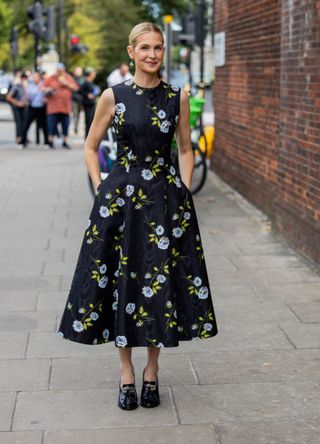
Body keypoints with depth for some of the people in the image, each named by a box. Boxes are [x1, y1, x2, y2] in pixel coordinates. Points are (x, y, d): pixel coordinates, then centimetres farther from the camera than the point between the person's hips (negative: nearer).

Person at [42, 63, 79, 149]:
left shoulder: (68, 78, 9)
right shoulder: (50, 78, 5)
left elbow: (75, 88, 3)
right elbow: (43, 87, 9)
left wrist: (66, 83, -9)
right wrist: (47, 90, -12)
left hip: (65, 107, 2)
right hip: (53, 108, -1)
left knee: (65, 125, 4)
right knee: (52, 125, -2)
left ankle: (65, 142, 15)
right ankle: (51, 142, 8)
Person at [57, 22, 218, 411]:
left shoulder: (178, 98, 4)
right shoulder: (113, 96, 1)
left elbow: (186, 150, 12)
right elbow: (90, 146, 9)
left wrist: (183, 192, 2)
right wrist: (101, 189, 0)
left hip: (166, 196, 1)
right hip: (120, 194, -1)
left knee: (161, 281, 3)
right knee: (121, 279, 3)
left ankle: (151, 371, 19)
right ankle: (126, 373, 16)